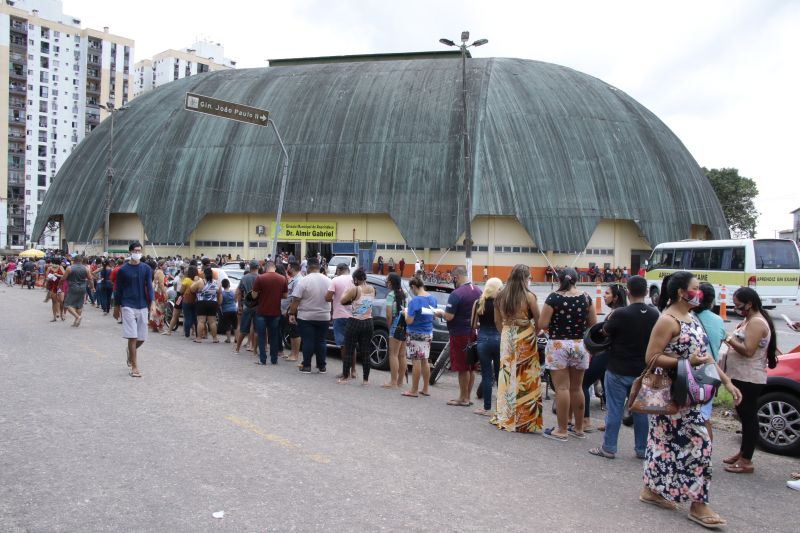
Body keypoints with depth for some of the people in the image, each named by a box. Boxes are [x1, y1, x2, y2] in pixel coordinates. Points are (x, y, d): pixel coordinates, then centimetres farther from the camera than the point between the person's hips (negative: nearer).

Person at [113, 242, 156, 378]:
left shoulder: (146, 269, 5)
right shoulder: (123, 270, -1)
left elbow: (149, 286, -1)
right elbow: (118, 289, 6)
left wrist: (152, 302, -16)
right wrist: (116, 307, 9)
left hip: (142, 306, 3)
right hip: (128, 306, -3)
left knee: (142, 338, 6)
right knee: (132, 337, -9)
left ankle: (131, 351, 38)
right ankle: (134, 367, -2)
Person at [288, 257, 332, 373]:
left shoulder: (304, 281, -12)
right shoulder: (328, 281, 2)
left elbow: (295, 300, -14)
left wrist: (291, 314, -6)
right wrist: (329, 313, 19)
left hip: (306, 317, -4)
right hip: (324, 317, 4)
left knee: (307, 341, 3)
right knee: (321, 341, 10)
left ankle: (306, 366, 6)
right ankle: (322, 366, 13)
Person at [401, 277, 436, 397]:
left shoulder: (415, 301, -18)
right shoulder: (433, 298, 3)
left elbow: (409, 321, -19)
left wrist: (405, 313, 1)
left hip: (415, 334, -7)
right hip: (428, 333, 7)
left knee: (416, 361, -1)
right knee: (425, 361, 13)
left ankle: (414, 390, 5)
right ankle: (425, 389, 20)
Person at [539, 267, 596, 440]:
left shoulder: (554, 298, -9)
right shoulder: (585, 298, 1)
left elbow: (543, 325, -12)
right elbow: (593, 324, 7)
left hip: (558, 345, -4)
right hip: (580, 345, 4)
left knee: (562, 388, -1)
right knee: (577, 388, 13)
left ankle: (562, 430, 3)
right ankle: (578, 428, 23)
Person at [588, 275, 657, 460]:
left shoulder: (620, 314, -19)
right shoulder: (655, 315, -3)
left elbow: (605, 332, -3)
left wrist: (610, 319, 14)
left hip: (618, 370, -4)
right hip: (643, 370, 4)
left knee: (614, 410, 4)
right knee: (641, 410, 13)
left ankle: (609, 448, 10)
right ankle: (642, 449, 20)